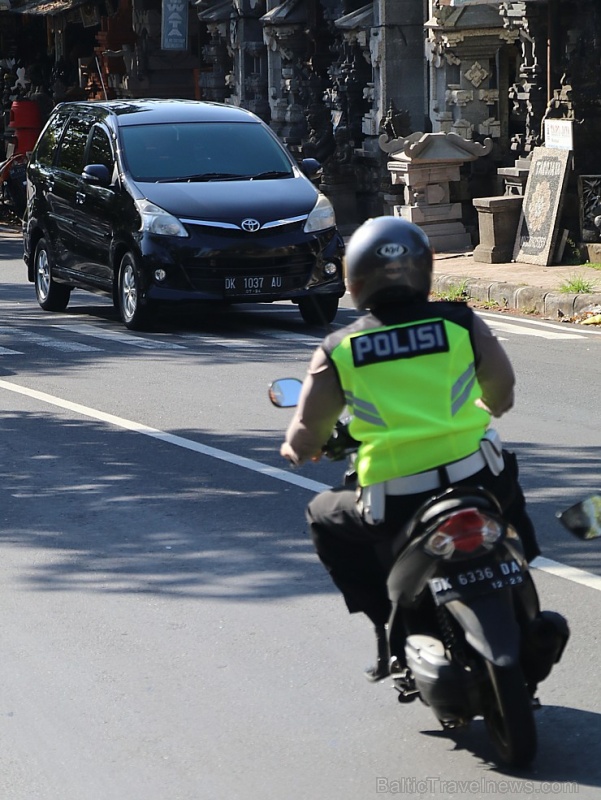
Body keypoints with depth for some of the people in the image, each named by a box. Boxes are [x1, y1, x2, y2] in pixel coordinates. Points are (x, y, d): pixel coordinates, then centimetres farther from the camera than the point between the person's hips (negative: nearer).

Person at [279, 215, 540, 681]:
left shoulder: (337, 352, 1)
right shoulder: (463, 324, 2)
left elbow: (306, 437, 7)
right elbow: (502, 395, 15)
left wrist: (296, 449, 31)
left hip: (393, 503, -2)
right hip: (476, 482, 2)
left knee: (325, 518, 29)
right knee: (506, 477, 37)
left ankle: (391, 624, 19)